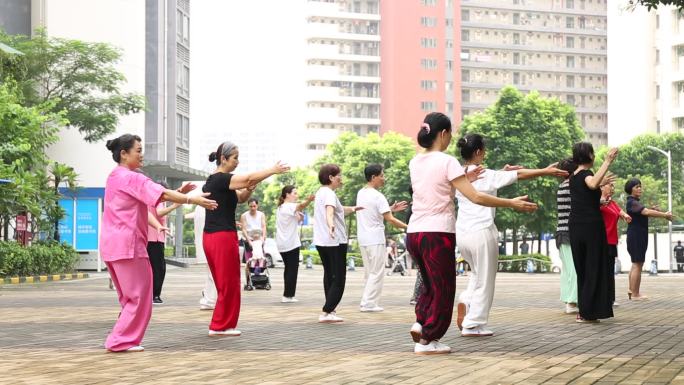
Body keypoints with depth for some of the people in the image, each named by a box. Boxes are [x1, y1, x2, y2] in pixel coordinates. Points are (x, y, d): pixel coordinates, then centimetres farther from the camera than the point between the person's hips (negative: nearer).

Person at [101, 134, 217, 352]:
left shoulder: (116, 177, 18)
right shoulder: (131, 178, -13)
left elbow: (154, 196, 16)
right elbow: (161, 194, -21)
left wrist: (178, 193, 5)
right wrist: (194, 200, -21)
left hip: (113, 245, 10)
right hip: (127, 245, -10)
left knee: (130, 296, 16)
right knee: (139, 296, -2)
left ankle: (123, 340, 17)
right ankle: (121, 341, -1)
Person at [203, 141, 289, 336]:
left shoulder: (212, 181, 16)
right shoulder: (221, 179, -13)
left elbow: (239, 198, 19)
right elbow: (250, 177, -23)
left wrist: (248, 189, -1)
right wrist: (274, 170, -15)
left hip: (210, 237, 10)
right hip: (223, 236, -10)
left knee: (223, 283, 15)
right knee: (229, 284, -1)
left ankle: (221, 325, 19)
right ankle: (220, 326, 5)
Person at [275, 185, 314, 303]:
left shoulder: (280, 208, 19)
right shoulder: (290, 206, -10)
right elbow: (301, 205, -33)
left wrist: (298, 215, 0)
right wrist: (309, 200, -52)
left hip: (281, 244, 9)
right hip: (291, 243, -9)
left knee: (288, 269, 14)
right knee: (292, 270, -4)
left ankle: (287, 295, 14)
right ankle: (288, 295, -5)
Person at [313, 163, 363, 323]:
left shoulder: (320, 192, 18)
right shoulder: (329, 193, -13)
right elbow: (329, 211, -35)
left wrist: (352, 209, 52)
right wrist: (331, 225, -53)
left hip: (321, 241, 10)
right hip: (335, 241, -10)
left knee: (329, 276, 19)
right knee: (338, 279, -7)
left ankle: (330, 310, 24)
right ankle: (327, 313, -16)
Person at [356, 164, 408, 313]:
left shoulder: (360, 193, 11)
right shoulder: (378, 196, -14)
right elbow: (390, 219, -17)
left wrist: (390, 209, 14)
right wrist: (407, 227, -12)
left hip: (363, 238, 8)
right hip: (375, 239, -8)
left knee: (368, 272, 15)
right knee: (377, 273, -2)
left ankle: (366, 302, 16)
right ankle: (369, 303, -3)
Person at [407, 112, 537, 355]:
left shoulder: (415, 163, 9)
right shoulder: (447, 162, -11)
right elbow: (475, 197, -15)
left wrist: (462, 179, 20)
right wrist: (512, 203, -10)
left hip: (414, 232, 7)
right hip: (438, 233, -7)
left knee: (431, 284, 24)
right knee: (443, 289, 6)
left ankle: (420, 322, 6)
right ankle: (427, 341, 7)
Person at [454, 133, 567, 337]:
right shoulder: (486, 176, -11)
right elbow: (520, 174, -6)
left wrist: (502, 171, 27)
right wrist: (546, 171, 2)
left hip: (461, 234, 7)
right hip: (481, 232, -7)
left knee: (477, 273, 26)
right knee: (485, 280, 7)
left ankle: (465, 302, 2)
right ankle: (473, 325, 8)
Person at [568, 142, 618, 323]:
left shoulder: (573, 177, 13)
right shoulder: (586, 173, -12)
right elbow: (592, 184, -37)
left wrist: (602, 183, 41)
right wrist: (607, 161, -35)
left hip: (575, 227, 8)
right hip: (591, 226, -8)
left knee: (582, 269, 13)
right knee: (594, 269, -2)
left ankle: (584, 310, 15)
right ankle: (587, 312, -4)